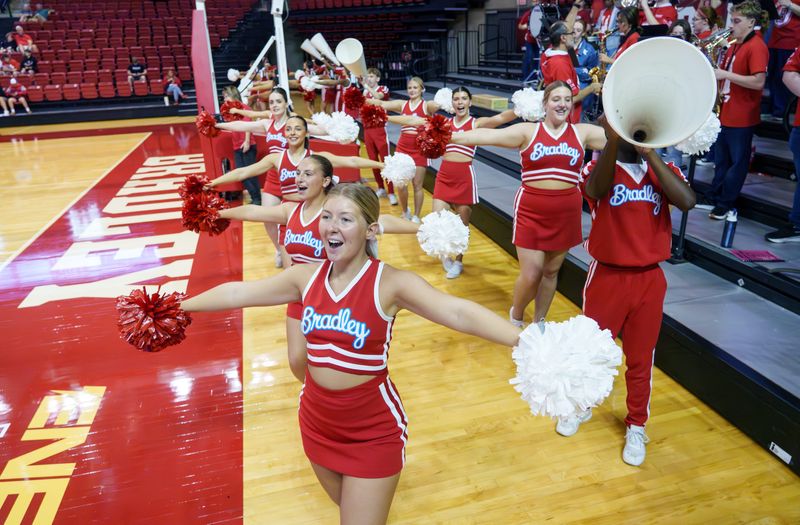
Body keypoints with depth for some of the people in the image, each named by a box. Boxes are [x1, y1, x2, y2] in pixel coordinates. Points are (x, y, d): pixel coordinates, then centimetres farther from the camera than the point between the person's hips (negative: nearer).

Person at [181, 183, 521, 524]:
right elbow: (237, 293, 4)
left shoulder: (391, 282, -20)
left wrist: (523, 341, -44)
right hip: (317, 422, 5)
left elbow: (458, 312, -32)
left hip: (373, 431, -5)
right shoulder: (306, 276, -6)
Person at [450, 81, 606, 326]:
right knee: (531, 274, -2)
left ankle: (538, 322, 33)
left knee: (551, 271, 13)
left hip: (566, 214, 3)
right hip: (531, 212, -2)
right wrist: (447, 136, -20)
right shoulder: (527, 131, -2)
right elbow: (487, 136, -12)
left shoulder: (583, 132, 5)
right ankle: (516, 315, 28)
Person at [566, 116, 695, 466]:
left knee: (641, 358, 14)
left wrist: (649, 152, -19)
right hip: (607, 277, -2)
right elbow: (597, 191, -32)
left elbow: (688, 202, -19)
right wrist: (614, 138, -46)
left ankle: (636, 426, 34)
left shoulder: (664, 170, 2)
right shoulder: (598, 170, -7)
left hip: (650, 280, 2)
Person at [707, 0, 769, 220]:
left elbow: (758, 82, -22)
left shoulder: (756, 46, -14)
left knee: (737, 161, 4)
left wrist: (725, 75, -22)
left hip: (742, 116, -8)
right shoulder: (735, 45, 12)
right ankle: (714, 195, 26)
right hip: (724, 112, 8)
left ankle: (725, 203, 10)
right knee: (721, 158, 16)